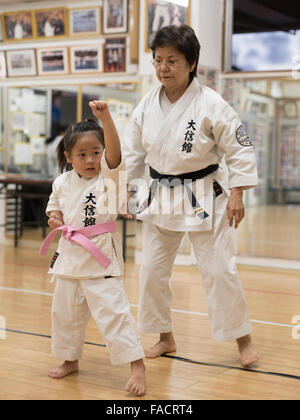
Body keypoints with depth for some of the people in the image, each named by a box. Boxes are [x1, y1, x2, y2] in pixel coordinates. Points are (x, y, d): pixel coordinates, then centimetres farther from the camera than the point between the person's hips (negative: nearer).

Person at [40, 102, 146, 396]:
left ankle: (137, 367, -2)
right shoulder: (63, 182, 3)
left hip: (101, 256, -6)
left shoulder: (108, 176, -9)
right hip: (69, 255, 6)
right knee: (64, 310, 16)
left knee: (112, 309, -11)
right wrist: (54, 217, 1)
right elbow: (54, 203, 23)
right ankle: (70, 360, 37)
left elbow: (114, 150, -28)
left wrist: (105, 117, -40)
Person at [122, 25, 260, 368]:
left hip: (204, 196, -5)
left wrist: (236, 194, -14)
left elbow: (239, 149, -11)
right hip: (161, 196, 5)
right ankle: (165, 338, 29)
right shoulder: (147, 105, -2)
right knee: (152, 269, 10)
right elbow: (133, 151, 8)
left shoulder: (210, 104, -16)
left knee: (218, 269, 0)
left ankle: (243, 340, 20)